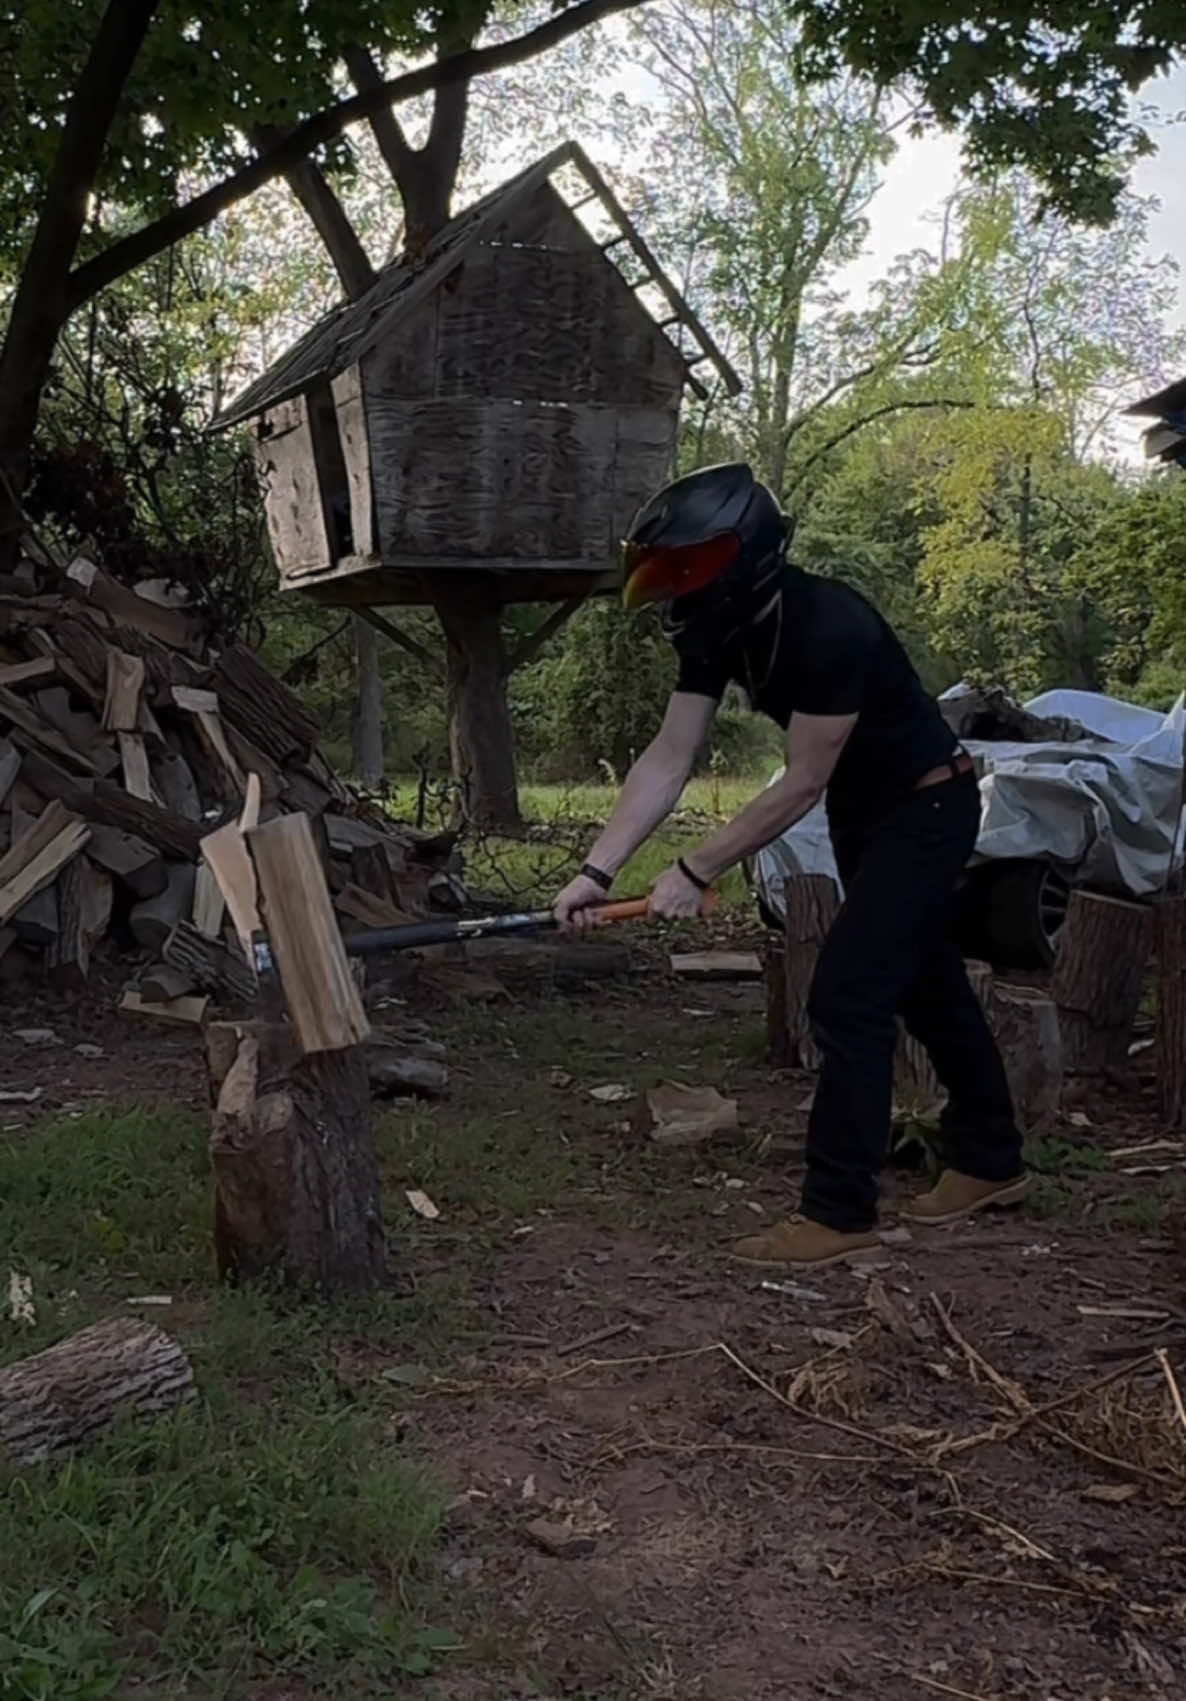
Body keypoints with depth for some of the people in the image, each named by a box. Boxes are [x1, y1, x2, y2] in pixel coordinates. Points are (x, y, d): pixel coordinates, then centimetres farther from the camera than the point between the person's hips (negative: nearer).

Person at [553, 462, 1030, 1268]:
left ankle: (841, 1211, -2)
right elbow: (668, 760, -10)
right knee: (925, 983, 17)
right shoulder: (719, 630, -8)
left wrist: (696, 872, -24)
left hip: (927, 806, -9)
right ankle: (992, 1162, 33)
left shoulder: (829, 627, -33)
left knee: (848, 998, -12)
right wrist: (598, 869, -18)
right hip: (866, 809, 9)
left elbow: (802, 784, -28)